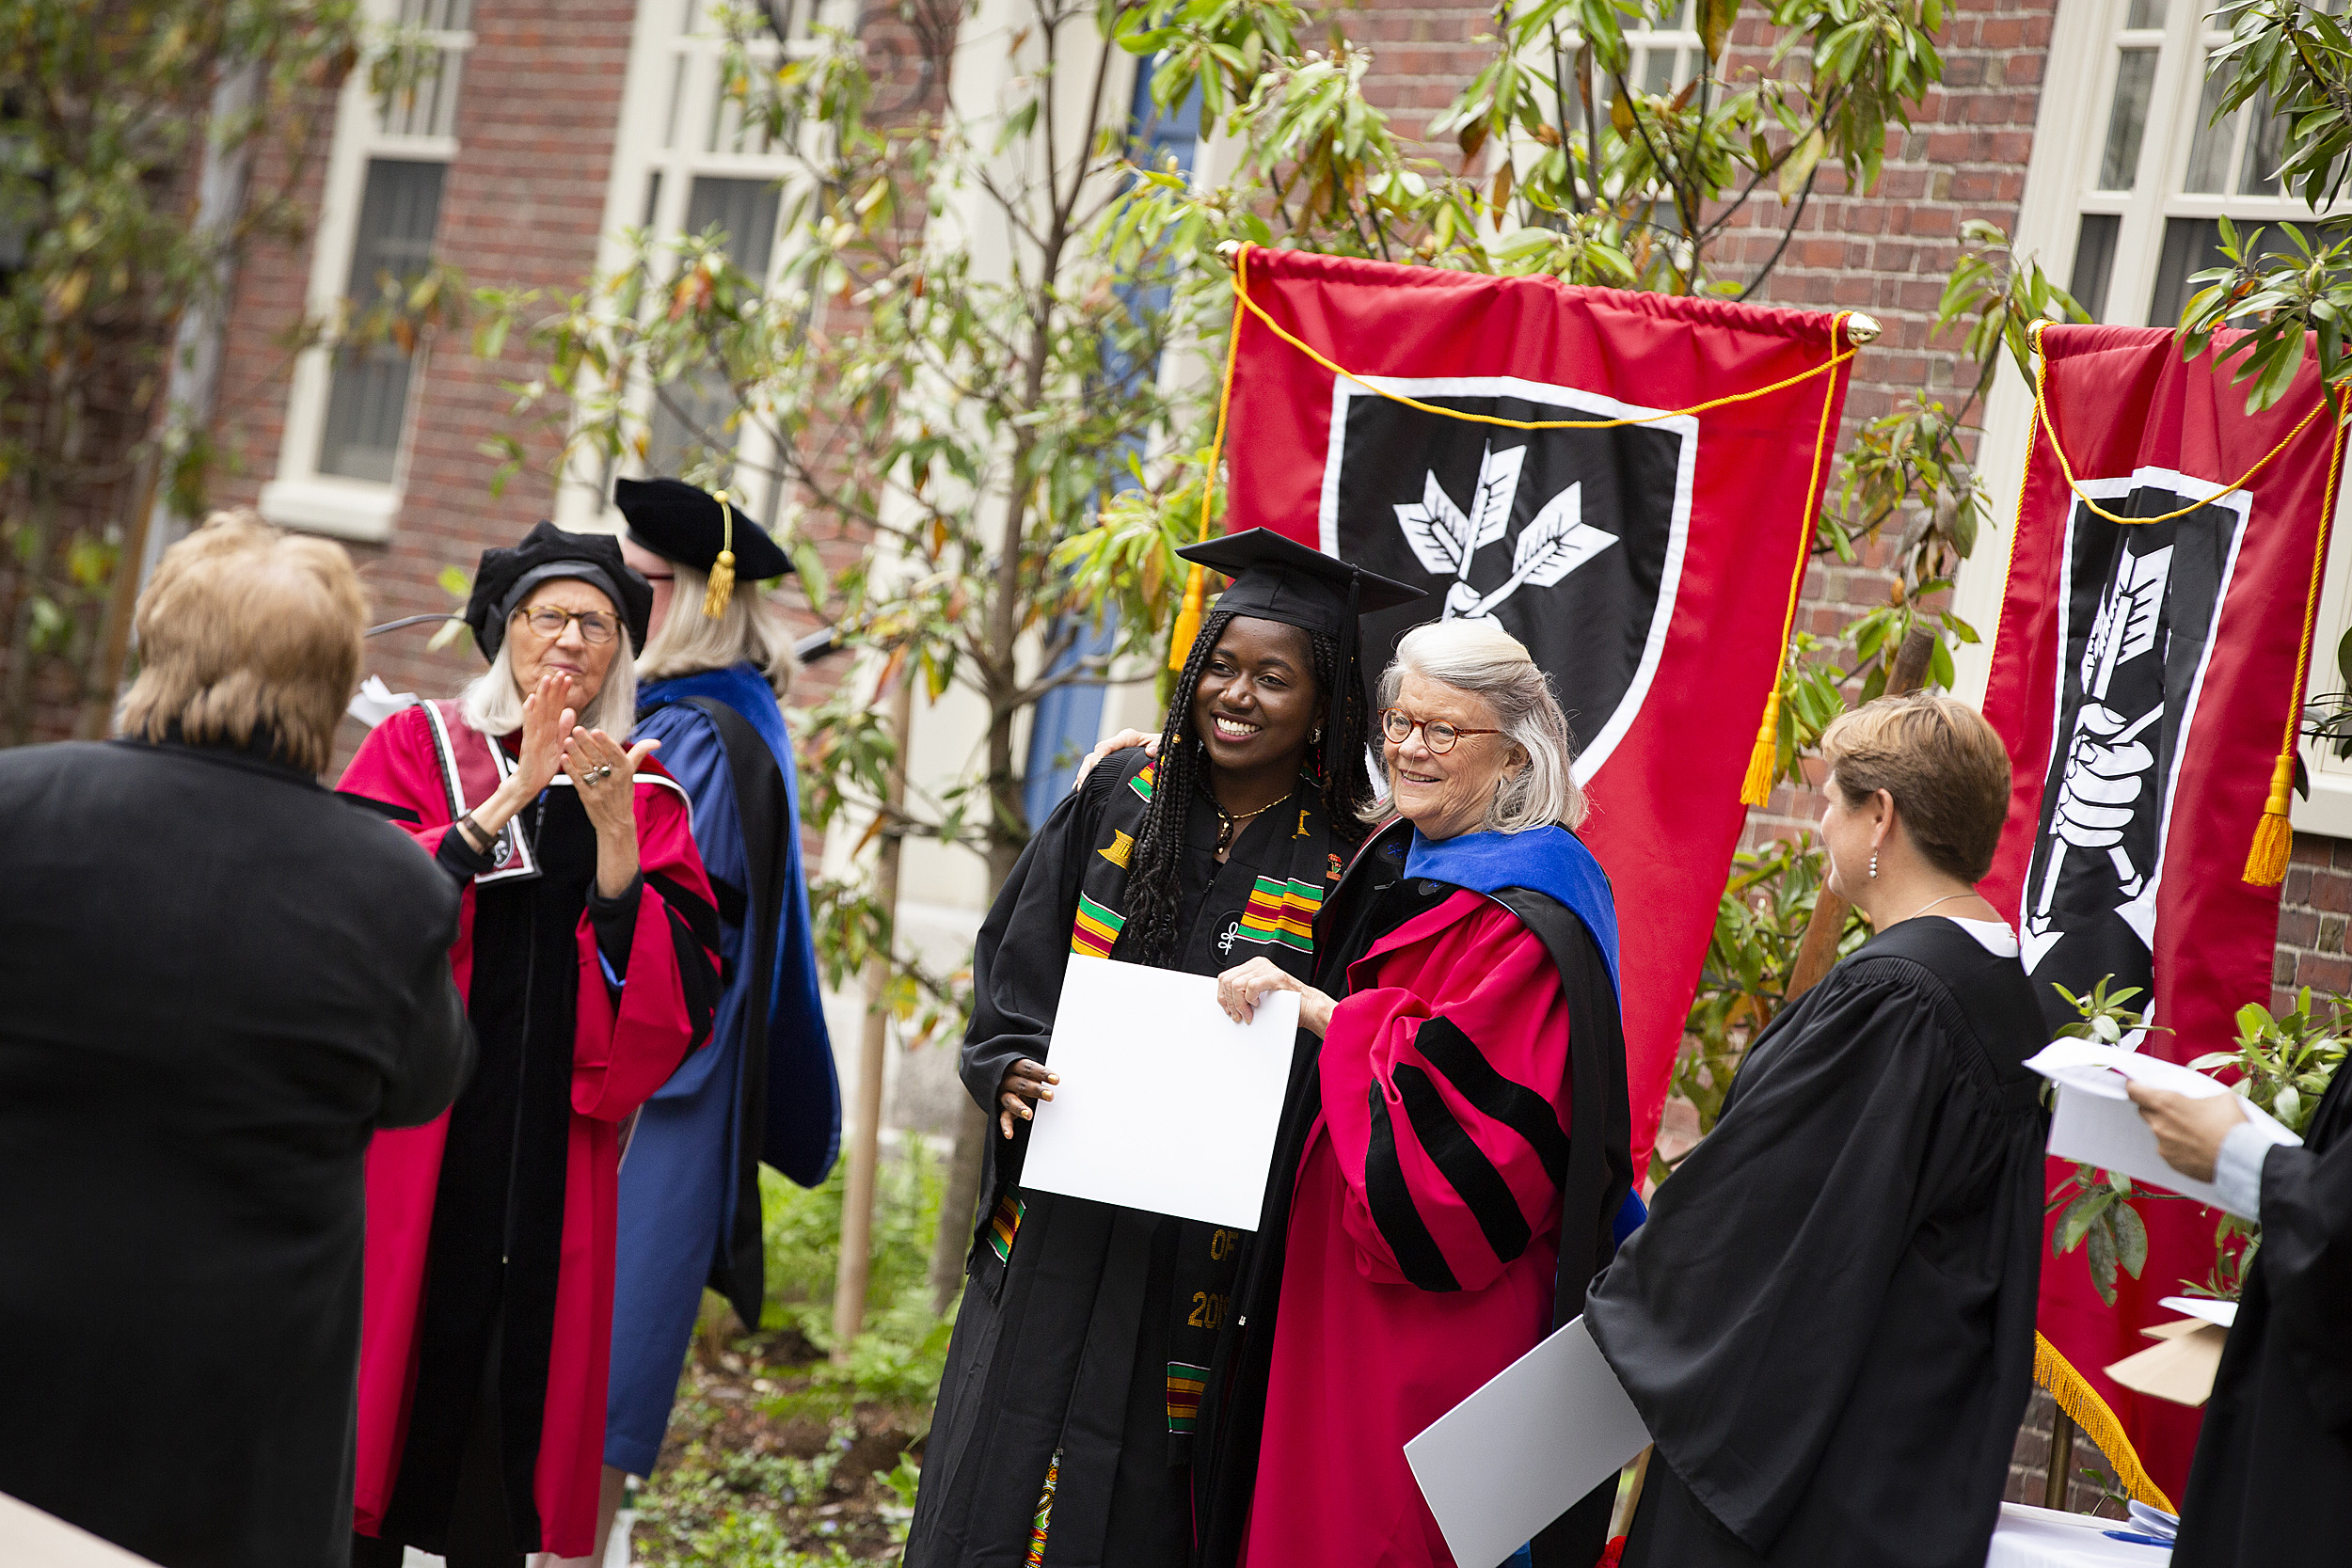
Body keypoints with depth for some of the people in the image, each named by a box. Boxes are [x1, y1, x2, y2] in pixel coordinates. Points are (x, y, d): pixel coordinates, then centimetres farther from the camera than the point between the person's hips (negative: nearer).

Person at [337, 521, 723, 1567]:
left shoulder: (646, 800, 10)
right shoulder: (418, 747, 5)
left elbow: (681, 991, -2)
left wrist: (614, 836, -14)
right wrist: (508, 797, -17)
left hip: (553, 1157, 2)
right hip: (411, 1139, -2)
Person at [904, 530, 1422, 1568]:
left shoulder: (1343, 870, -5)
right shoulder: (1120, 801, 4)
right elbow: (1013, 969, 7)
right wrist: (1012, 1070, -11)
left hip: (1193, 1263, -3)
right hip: (1053, 1238, 3)